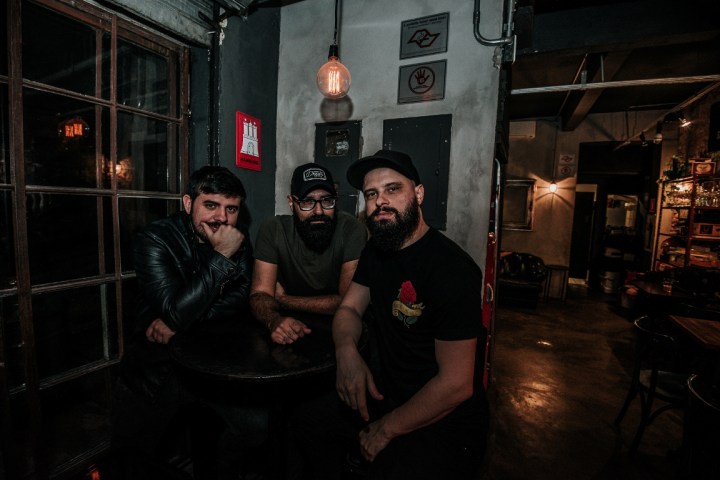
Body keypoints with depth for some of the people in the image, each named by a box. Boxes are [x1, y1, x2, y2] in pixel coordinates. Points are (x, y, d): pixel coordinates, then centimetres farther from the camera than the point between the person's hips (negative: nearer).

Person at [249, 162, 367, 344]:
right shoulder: (272, 231, -10)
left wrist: (282, 299, -14)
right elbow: (260, 294, -12)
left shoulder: (352, 230, -18)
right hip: (291, 325, 1)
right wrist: (274, 320, -35)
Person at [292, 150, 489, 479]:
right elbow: (349, 308, 5)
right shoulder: (375, 251, 0)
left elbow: (456, 384, -25)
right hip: (384, 397, 7)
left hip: (447, 422, -6)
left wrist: (387, 429, -13)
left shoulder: (450, 268, -26)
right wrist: (347, 352, -17)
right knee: (308, 423, 12)